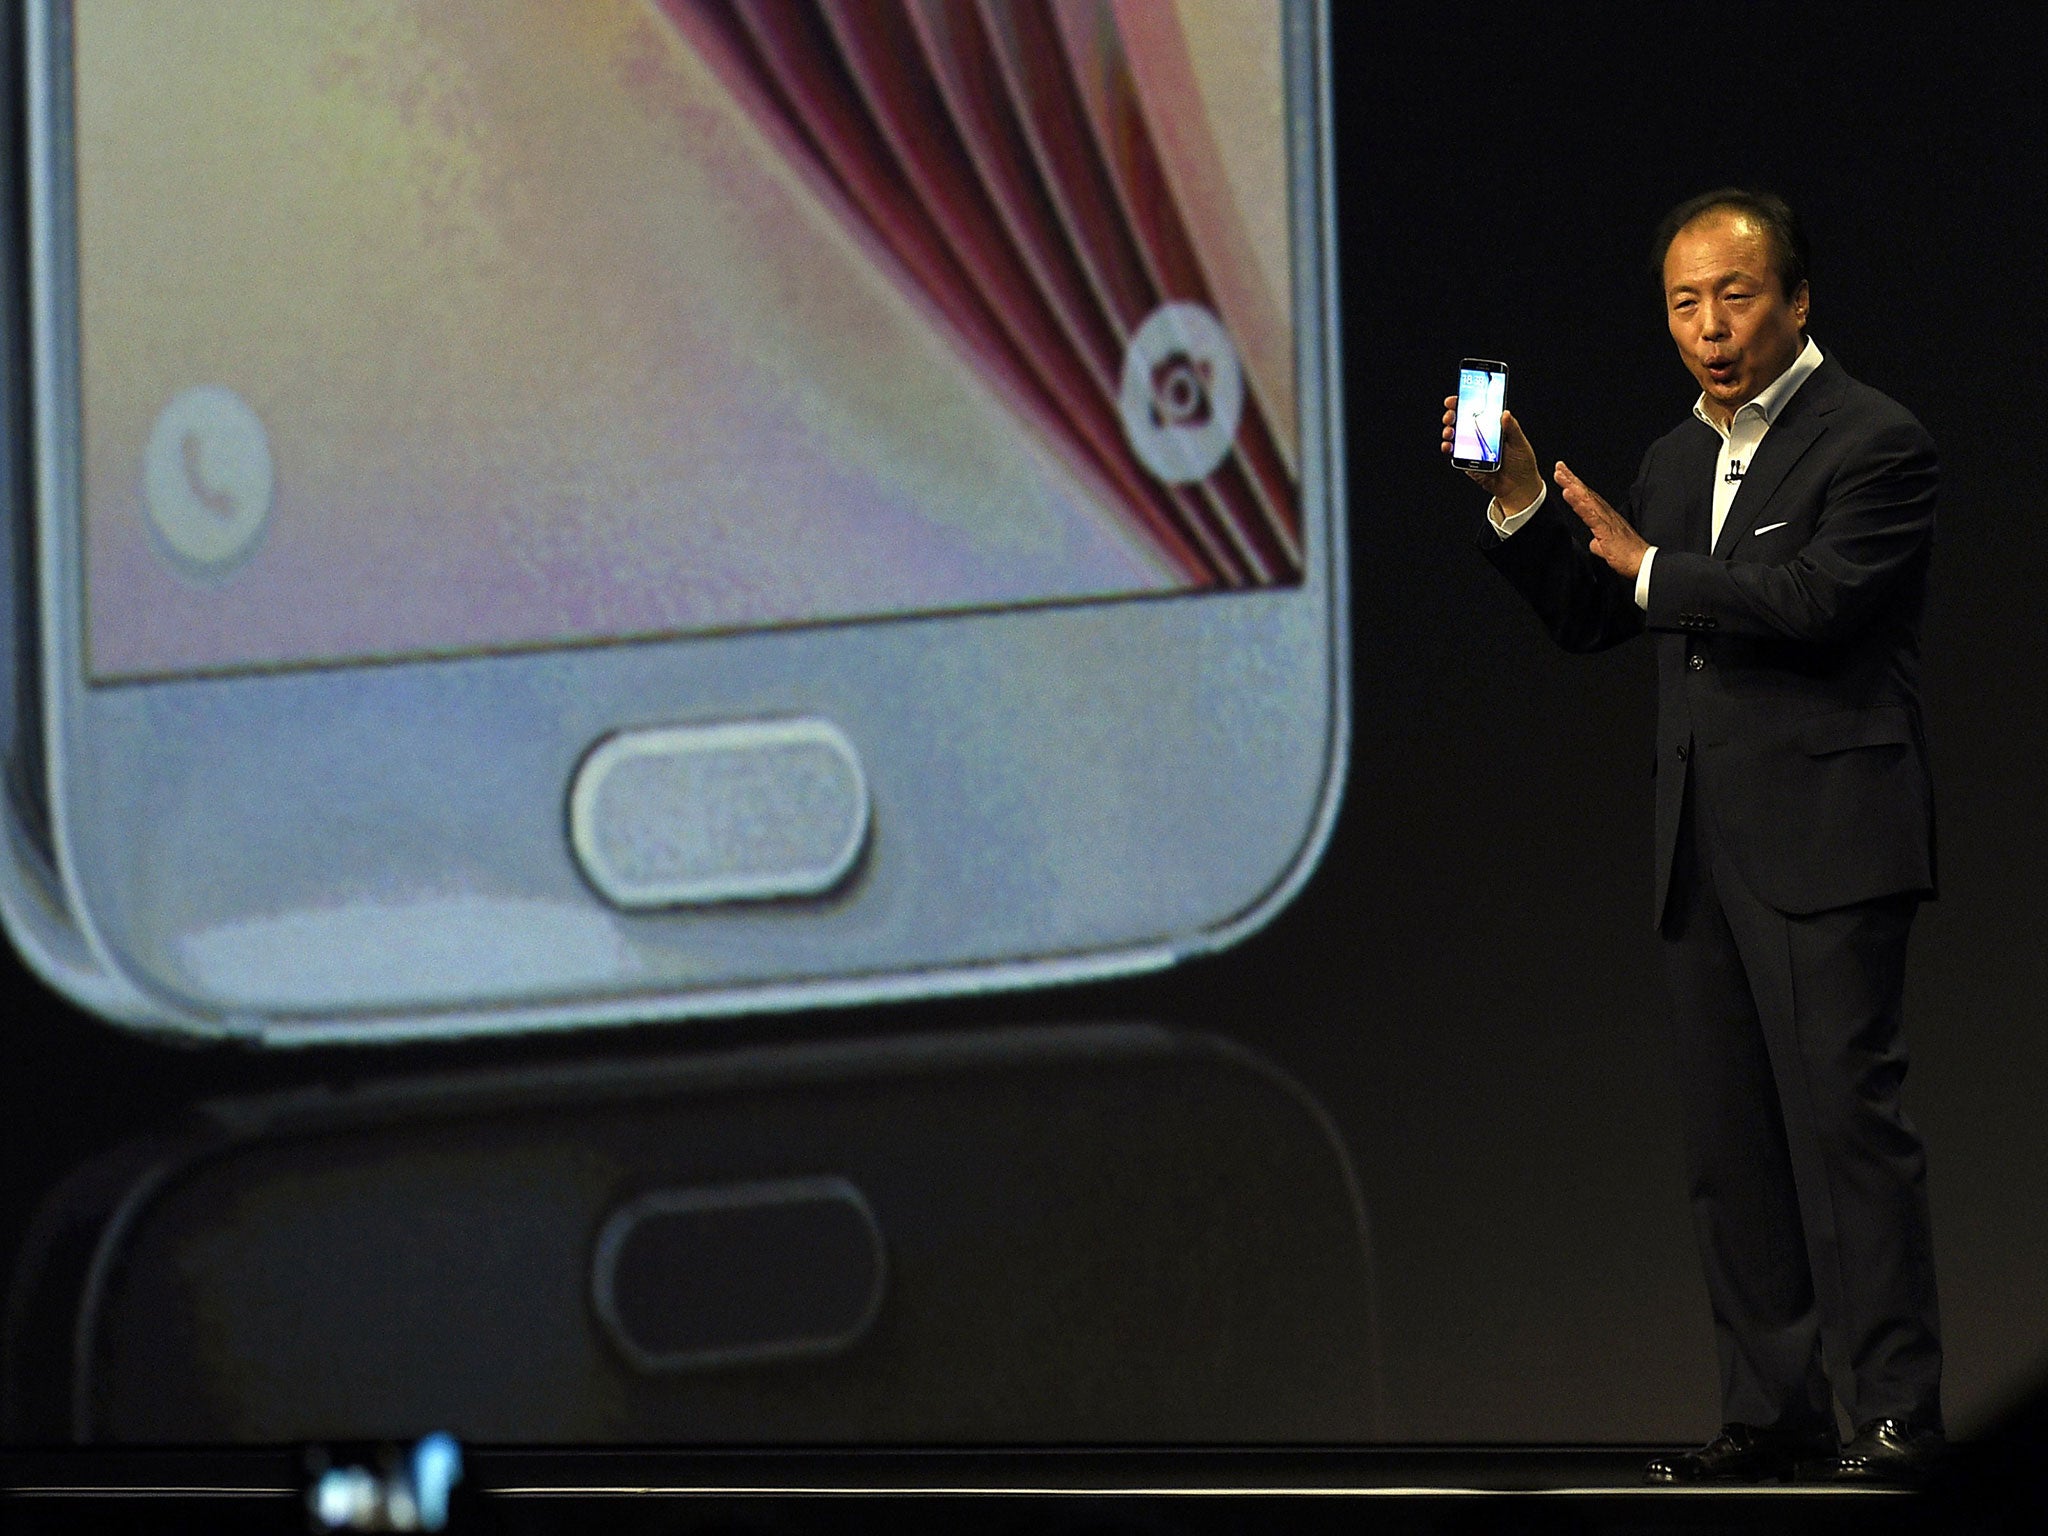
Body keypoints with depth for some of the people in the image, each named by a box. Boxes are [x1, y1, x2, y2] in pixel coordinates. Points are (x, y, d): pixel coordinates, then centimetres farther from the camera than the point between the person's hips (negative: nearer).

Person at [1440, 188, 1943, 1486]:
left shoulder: (1877, 444, -7)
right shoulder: (1680, 459, 18)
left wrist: (1649, 564, -11)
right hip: (1705, 850, 8)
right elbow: (1590, 619, 21)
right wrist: (1519, 501, 7)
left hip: (1827, 843, -8)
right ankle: (1776, 1412, 13)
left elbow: (1812, 599, -20)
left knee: (1846, 1115, -10)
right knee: (1731, 1141, 8)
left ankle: (1897, 1415, -8)